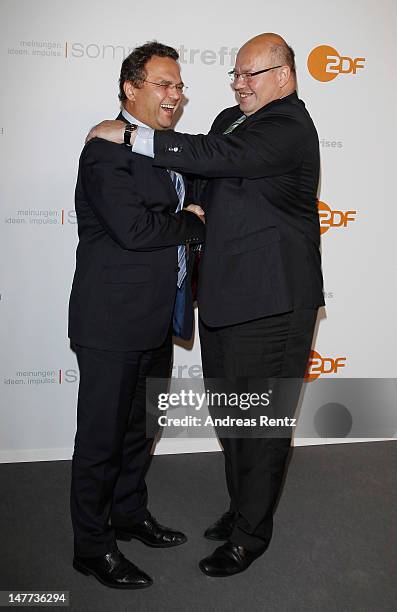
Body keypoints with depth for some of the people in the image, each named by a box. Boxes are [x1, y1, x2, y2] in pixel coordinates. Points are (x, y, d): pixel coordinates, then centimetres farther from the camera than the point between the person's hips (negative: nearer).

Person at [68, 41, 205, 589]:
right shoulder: (108, 149, -15)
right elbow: (132, 228, -26)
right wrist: (193, 224, -12)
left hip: (150, 321, 9)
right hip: (113, 323, -9)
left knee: (134, 430, 22)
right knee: (102, 437, 5)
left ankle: (130, 515, 41)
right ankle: (92, 546, 23)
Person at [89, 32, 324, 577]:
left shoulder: (289, 128, -14)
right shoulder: (230, 119, 14)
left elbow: (216, 157, -27)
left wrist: (129, 136, -22)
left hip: (269, 302, -9)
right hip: (224, 296, 9)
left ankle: (251, 532, 20)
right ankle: (242, 507, 37)